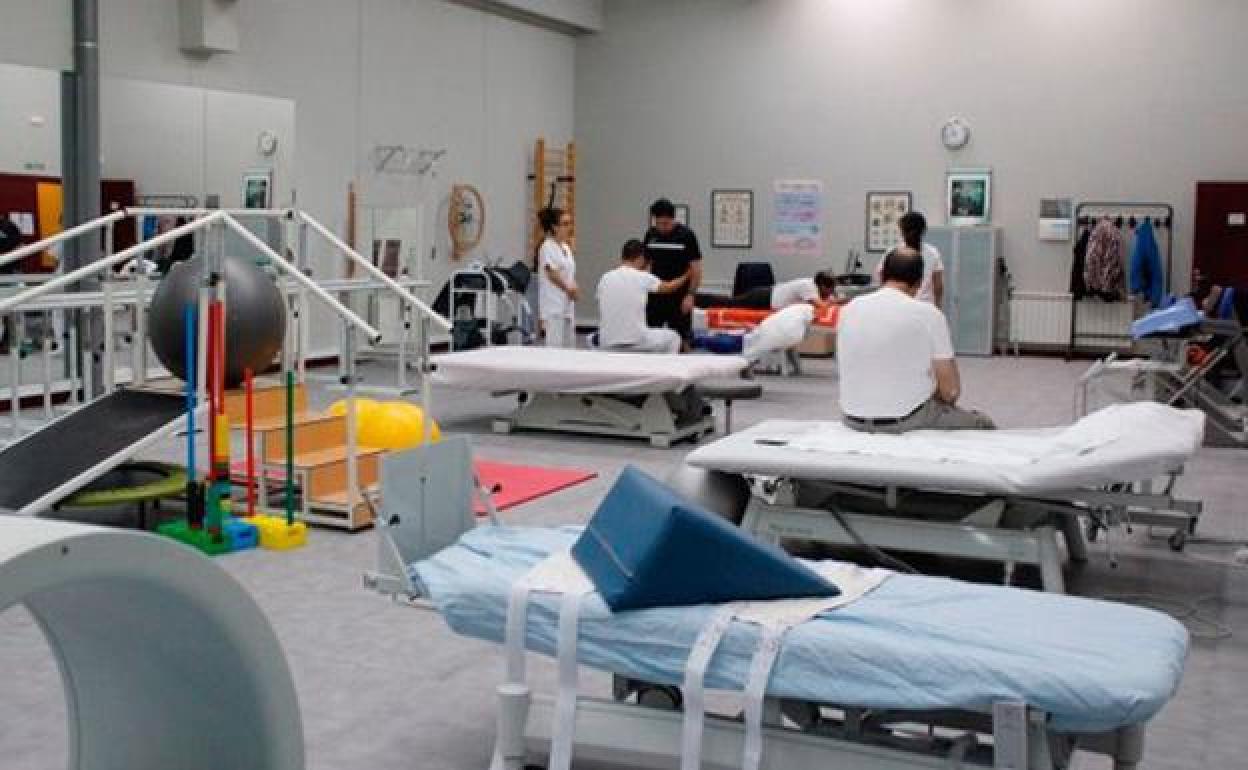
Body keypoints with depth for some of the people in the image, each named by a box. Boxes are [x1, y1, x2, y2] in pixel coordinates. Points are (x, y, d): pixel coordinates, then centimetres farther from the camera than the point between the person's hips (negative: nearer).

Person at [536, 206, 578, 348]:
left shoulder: (566, 247, 14)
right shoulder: (547, 247, -10)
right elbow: (552, 273, -16)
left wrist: (574, 289, -3)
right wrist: (568, 289, -11)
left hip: (568, 304, 9)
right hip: (554, 305, -9)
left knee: (570, 344, 10)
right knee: (555, 346, -8)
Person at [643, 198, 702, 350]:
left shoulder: (686, 235, -7)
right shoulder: (651, 235, 5)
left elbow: (696, 268, -6)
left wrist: (690, 295, -14)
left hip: (679, 297, -4)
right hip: (655, 296, 4)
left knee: (682, 338, 1)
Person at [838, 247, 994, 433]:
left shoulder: (848, 310, 2)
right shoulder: (928, 314, -11)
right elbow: (951, 390, -13)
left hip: (855, 421, 5)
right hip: (907, 421, -5)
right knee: (983, 424, 21)